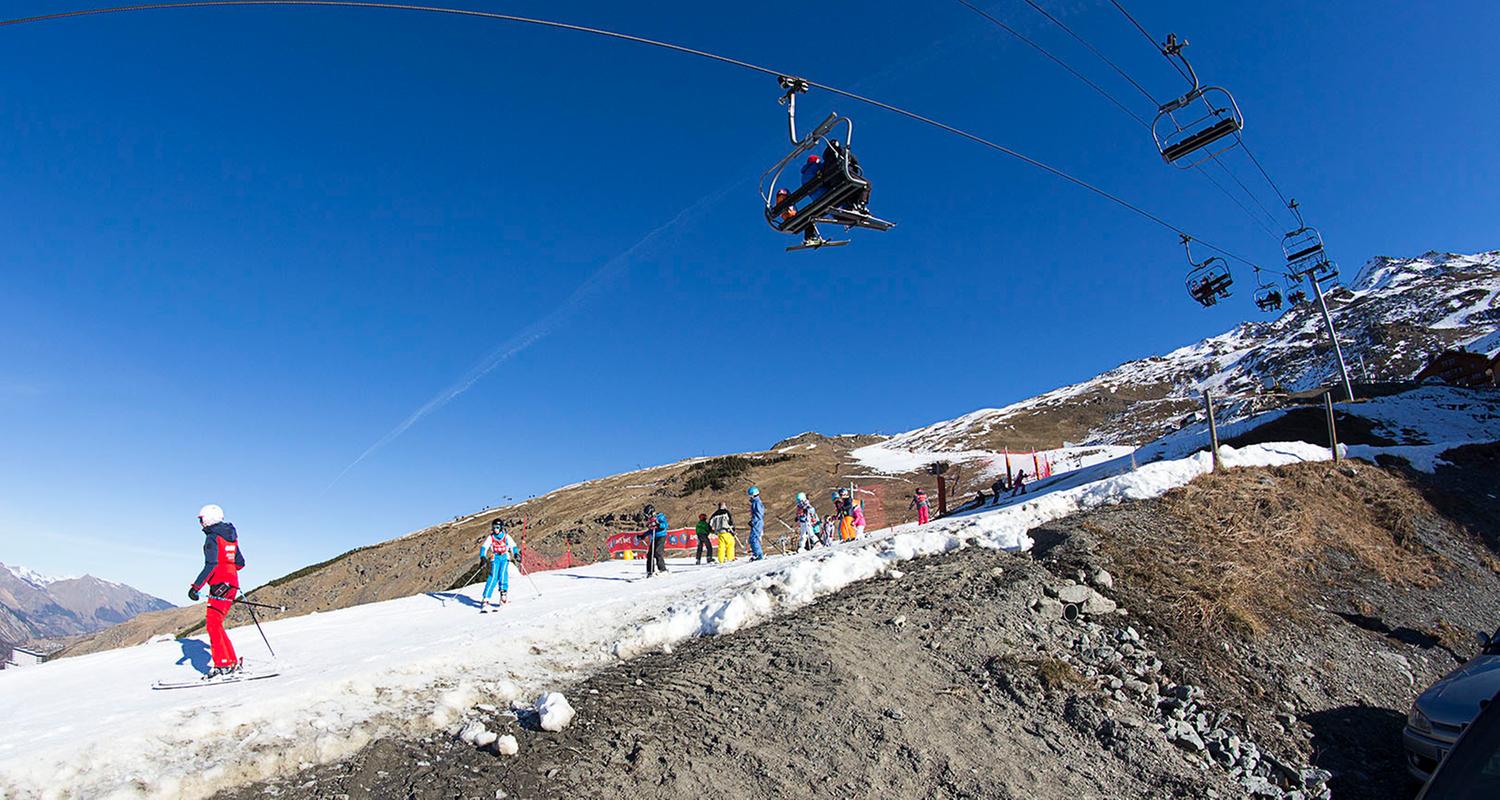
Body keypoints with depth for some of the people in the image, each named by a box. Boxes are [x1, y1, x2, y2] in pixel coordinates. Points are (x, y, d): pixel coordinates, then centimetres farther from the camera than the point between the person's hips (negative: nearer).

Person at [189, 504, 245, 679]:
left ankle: (224, 664, -14)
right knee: (214, 623, 13)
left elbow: (211, 565, -20)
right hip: (232, 584, 9)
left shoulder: (212, 538, -9)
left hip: (220, 585, -9)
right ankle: (231, 662, 12)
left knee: (213, 623, -8)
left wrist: (196, 586, -22)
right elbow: (240, 563, 20)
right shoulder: (231, 537, 16)